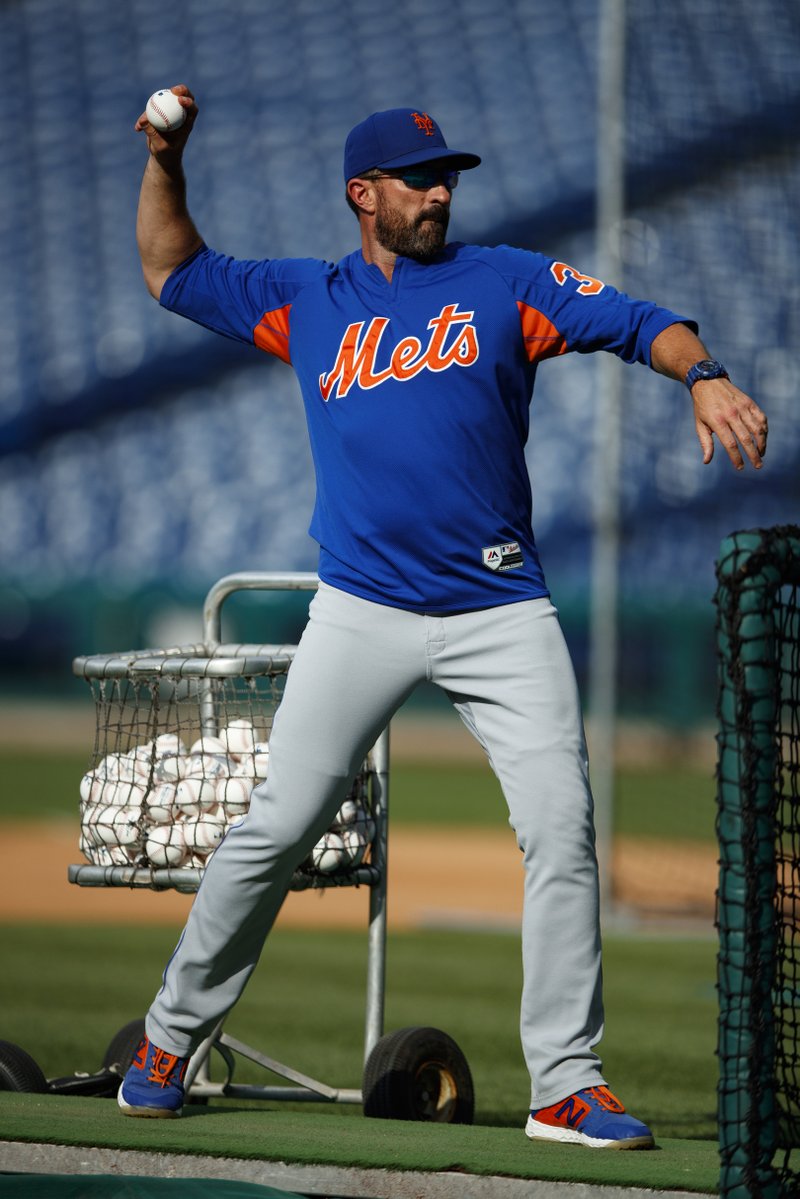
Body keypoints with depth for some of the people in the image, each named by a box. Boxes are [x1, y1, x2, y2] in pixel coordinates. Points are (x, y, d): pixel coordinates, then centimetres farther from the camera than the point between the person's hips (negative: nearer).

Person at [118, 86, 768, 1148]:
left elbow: (640, 324, -2)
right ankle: (171, 1038, 10)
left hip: (502, 615, 0)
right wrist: (165, 163, 8)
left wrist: (704, 374, -22)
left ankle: (567, 1083, -3)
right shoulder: (305, 301, 14)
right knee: (277, 827, -4)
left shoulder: (507, 282, 8)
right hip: (362, 613, 0)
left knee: (561, 828, -9)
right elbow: (172, 272, 22)